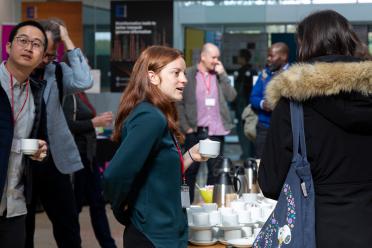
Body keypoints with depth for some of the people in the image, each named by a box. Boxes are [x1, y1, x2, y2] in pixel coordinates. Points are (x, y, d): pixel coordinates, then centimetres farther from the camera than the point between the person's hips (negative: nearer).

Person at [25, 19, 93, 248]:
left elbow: (84, 82, -17)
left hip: (54, 160, 2)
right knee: (21, 228, 11)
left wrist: (68, 42, -14)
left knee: (68, 225, 9)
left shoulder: (57, 71, 2)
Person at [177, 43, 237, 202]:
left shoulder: (220, 76, 11)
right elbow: (179, 103, -1)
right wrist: (186, 127, -6)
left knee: (215, 171, 6)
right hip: (195, 131, -3)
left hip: (216, 131, 3)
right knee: (190, 170, 4)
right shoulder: (188, 75, 0)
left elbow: (231, 96, -1)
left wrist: (222, 74, -5)